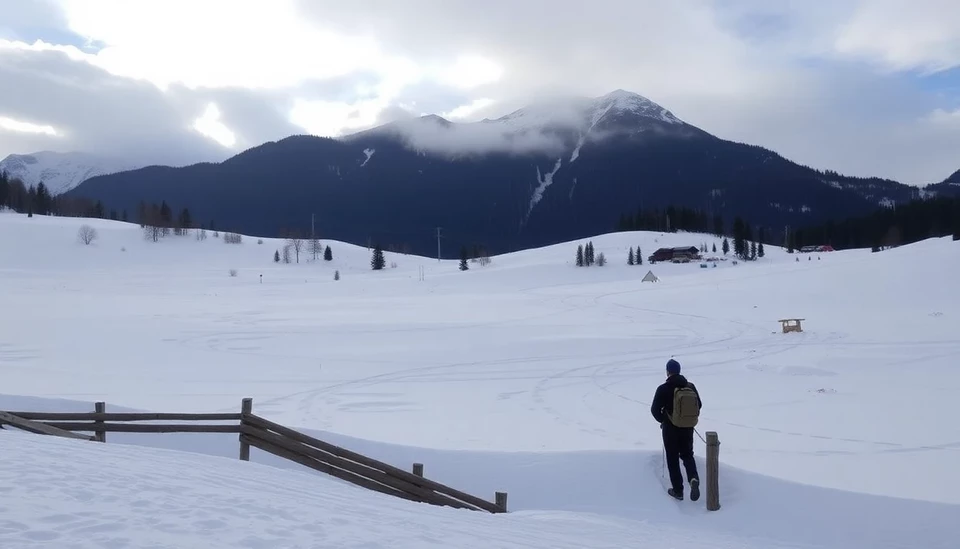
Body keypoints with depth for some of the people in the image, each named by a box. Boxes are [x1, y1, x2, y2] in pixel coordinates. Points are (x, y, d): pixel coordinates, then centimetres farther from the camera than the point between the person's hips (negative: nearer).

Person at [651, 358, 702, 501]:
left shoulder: (663, 389, -15)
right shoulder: (690, 386, -2)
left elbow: (655, 409, -11)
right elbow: (699, 405, 8)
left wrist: (662, 420, 8)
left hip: (670, 429, -3)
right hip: (688, 429, 4)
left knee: (673, 460, 9)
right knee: (687, 455, 18)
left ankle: (678, 490, 12)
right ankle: (693, 478, -9)